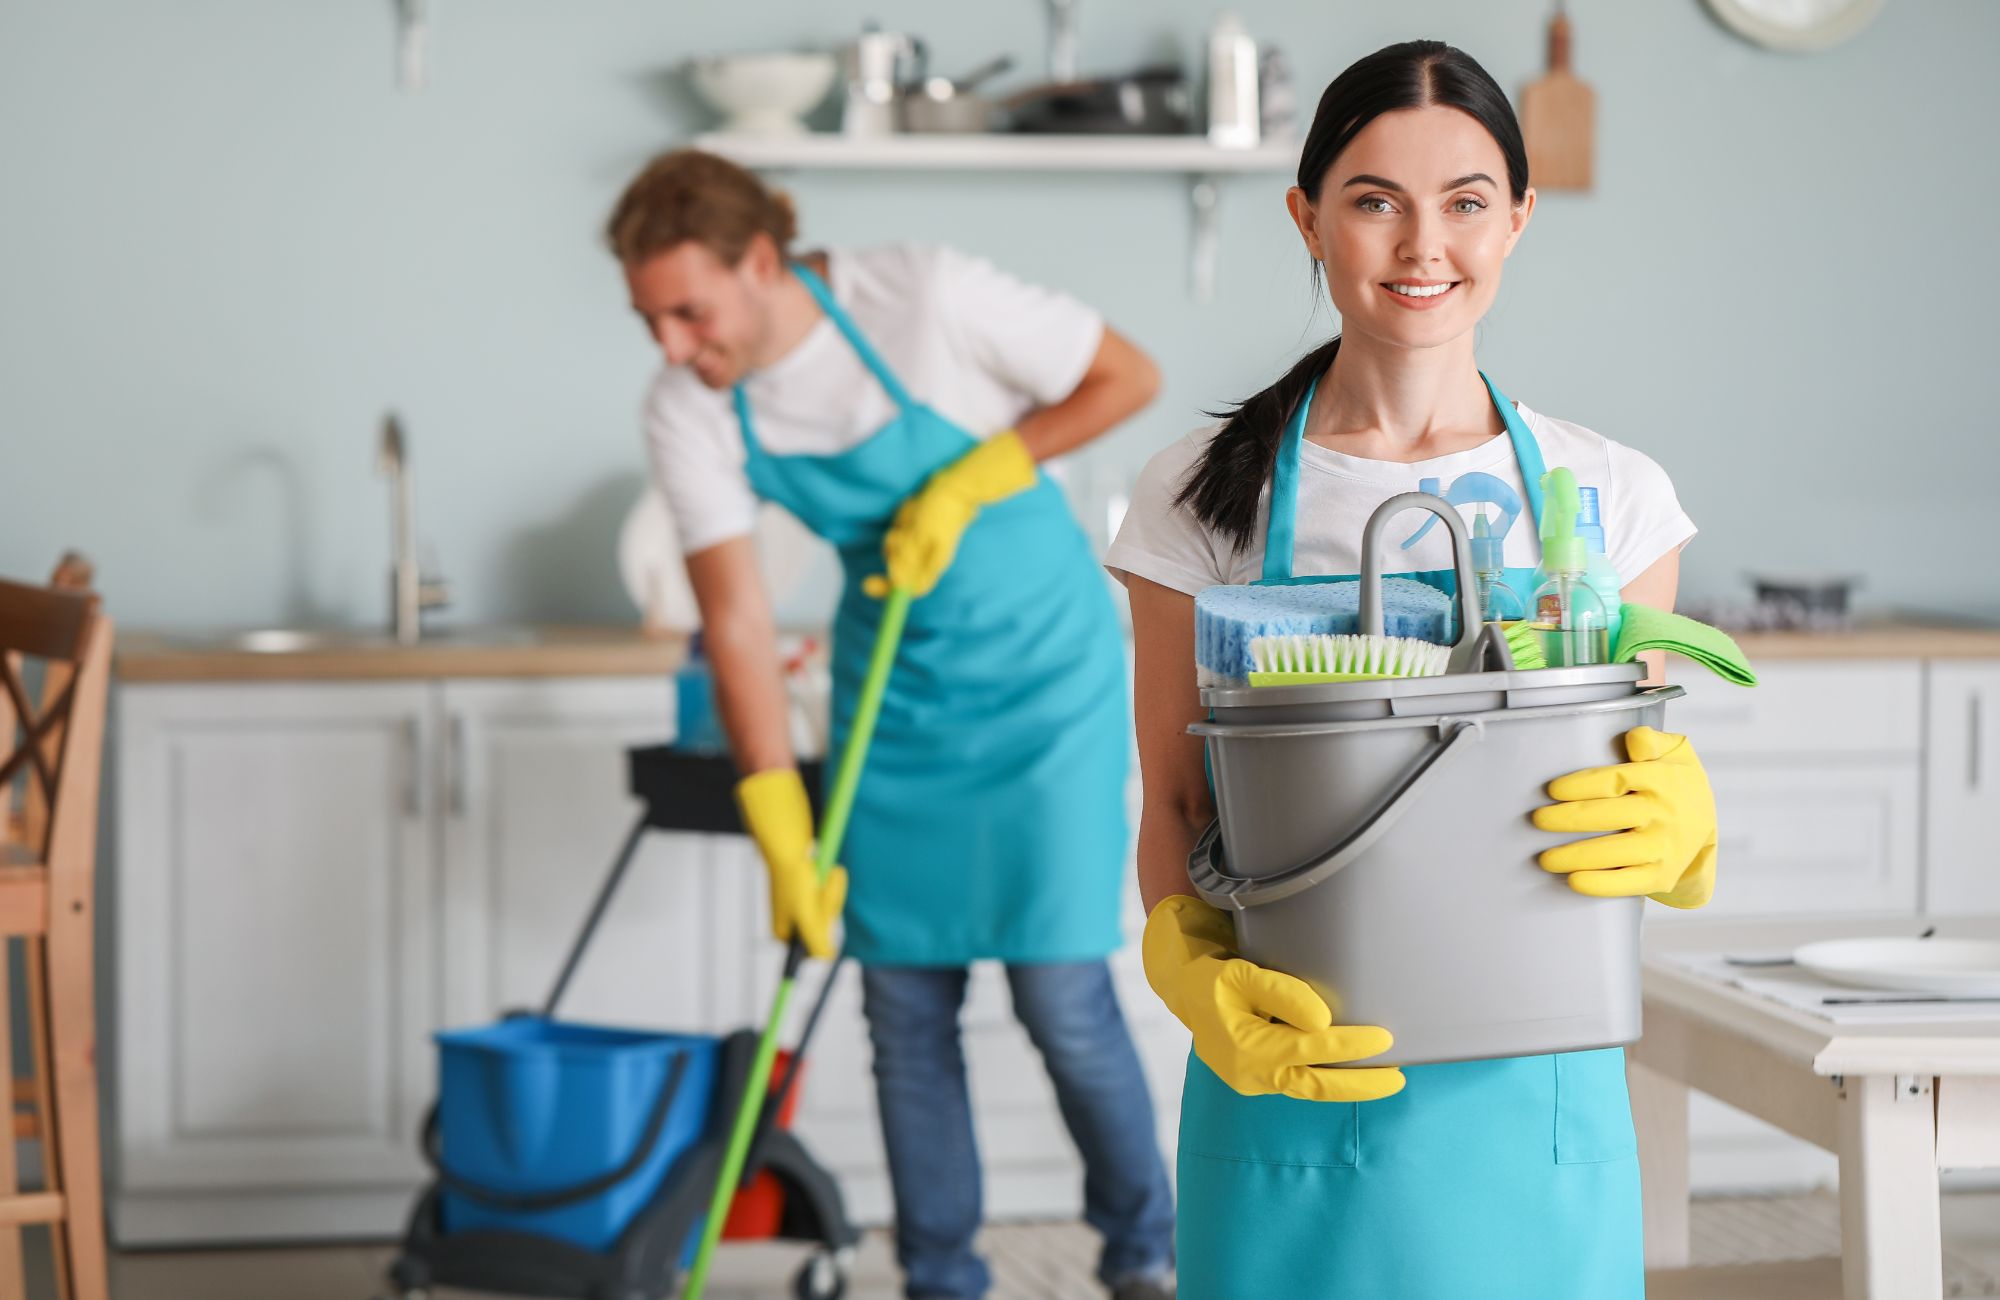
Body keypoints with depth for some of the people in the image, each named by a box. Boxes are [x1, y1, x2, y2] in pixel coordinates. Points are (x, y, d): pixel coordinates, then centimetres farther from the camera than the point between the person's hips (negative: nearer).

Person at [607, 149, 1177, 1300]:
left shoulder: (922, 295, -24)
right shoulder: (690, 415, -12)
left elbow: (1128, 377, -13)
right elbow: (737, 624, -10)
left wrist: (969, 483, -21)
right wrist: (786, 840, -15)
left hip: (1044, 664, -4)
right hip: (895, 687, 4)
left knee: (1059, 988, -7)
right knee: (906, 997, 3)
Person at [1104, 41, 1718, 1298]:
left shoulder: (1612, 496, 4)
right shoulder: (1205, 498, 1)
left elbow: (1652, 797, 8)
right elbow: (1173, 816, 3)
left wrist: (1674, 826, -15)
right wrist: (1201, 982, -16)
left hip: (1535, 1098, 1)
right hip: (1294, 1106, -1)